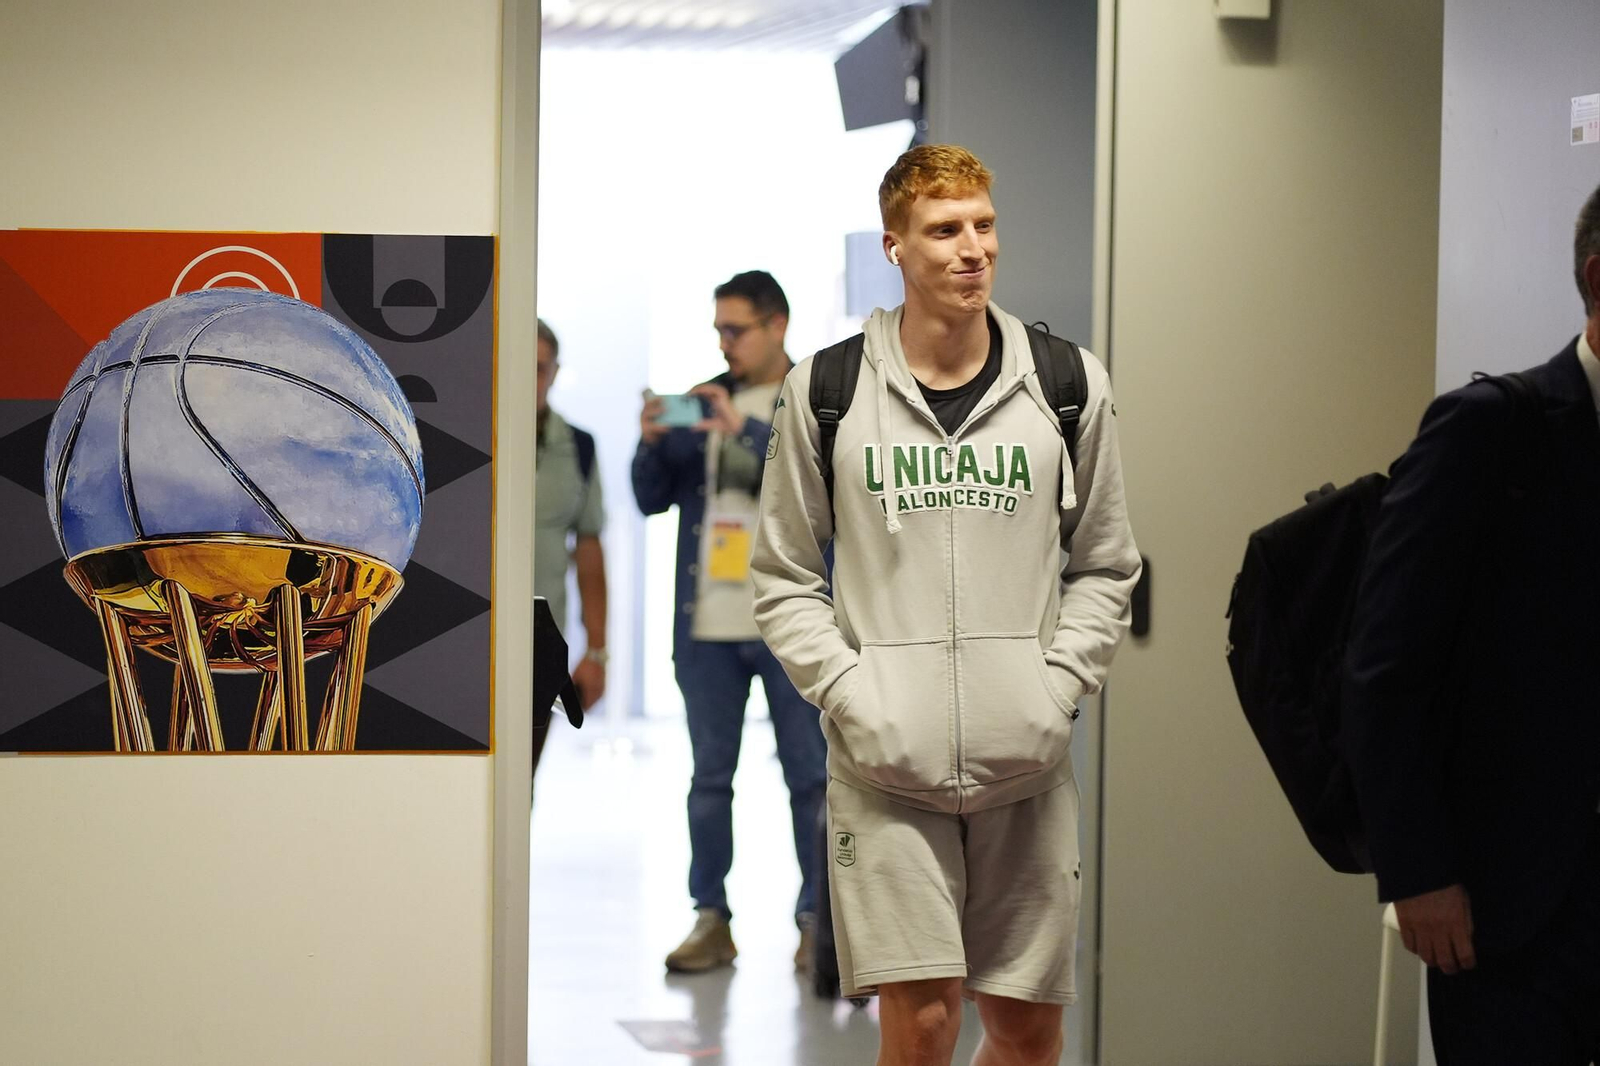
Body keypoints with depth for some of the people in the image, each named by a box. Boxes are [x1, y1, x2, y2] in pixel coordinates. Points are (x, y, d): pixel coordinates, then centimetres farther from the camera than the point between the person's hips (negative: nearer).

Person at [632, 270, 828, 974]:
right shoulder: (699, 402, 11)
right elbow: (652, 499, 10)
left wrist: (746, 429, -23)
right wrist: (652, 443, -10)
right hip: (707, 625, 4)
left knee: (810, 776, 1)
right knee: (710, 777, 7)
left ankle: (818, 921, 7)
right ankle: (711, 919, 13)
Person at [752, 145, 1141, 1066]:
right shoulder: (826, 392, 2)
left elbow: (1106, 568, 12)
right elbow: (786, 578, 7)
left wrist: (1057, 689, -2)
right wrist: (848, 695, -6)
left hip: (1027, 760, 2)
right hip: (886, 759, -2)